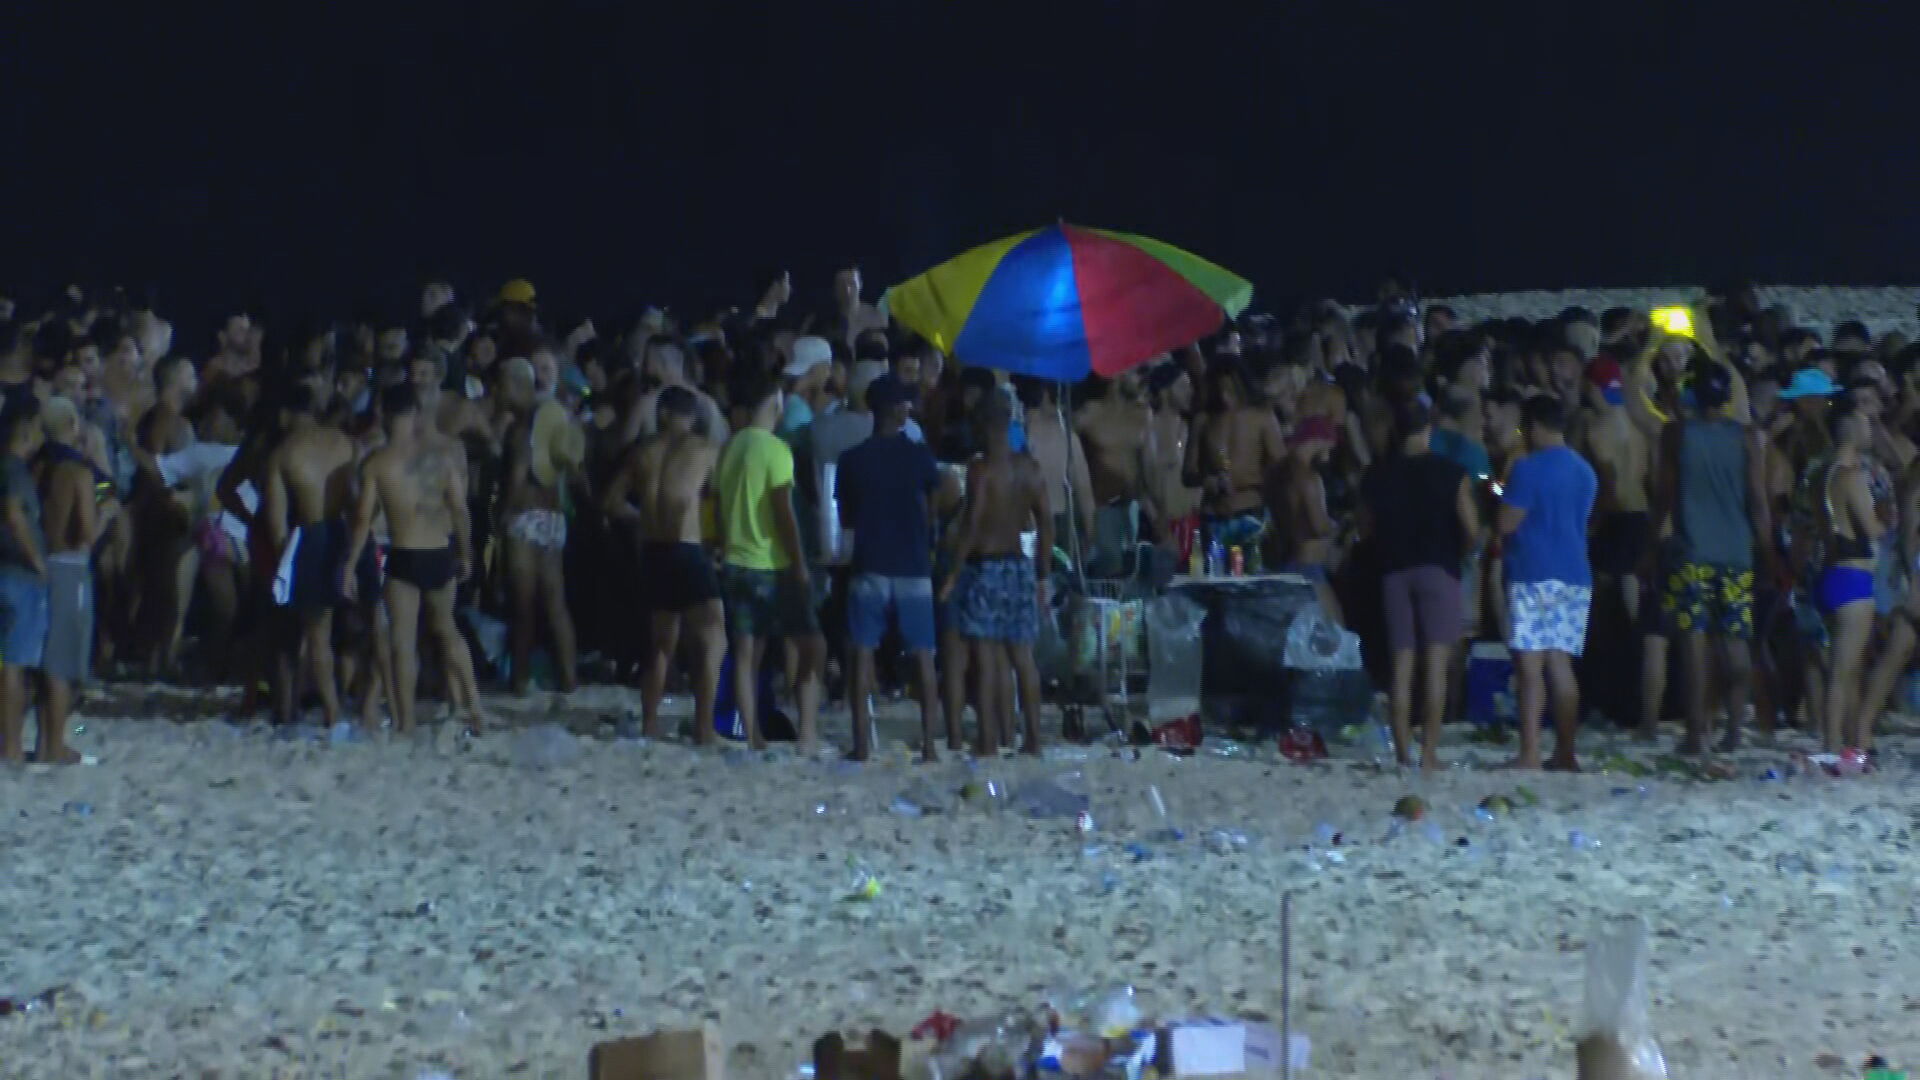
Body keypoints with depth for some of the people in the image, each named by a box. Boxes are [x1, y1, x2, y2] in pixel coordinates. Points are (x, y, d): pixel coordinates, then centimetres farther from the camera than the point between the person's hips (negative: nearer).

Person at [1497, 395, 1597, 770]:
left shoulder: (1528, 469, -10)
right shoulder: (1585, 471, 14)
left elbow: (1507, 523, -11)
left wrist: (1501, 498, 8)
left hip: (1533, 574, -7)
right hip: (1574, 574, 7)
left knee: (1530, 664, -9)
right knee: (1560, 664, 10)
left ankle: (1529, 753, -15)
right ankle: (1565, 752, 10)